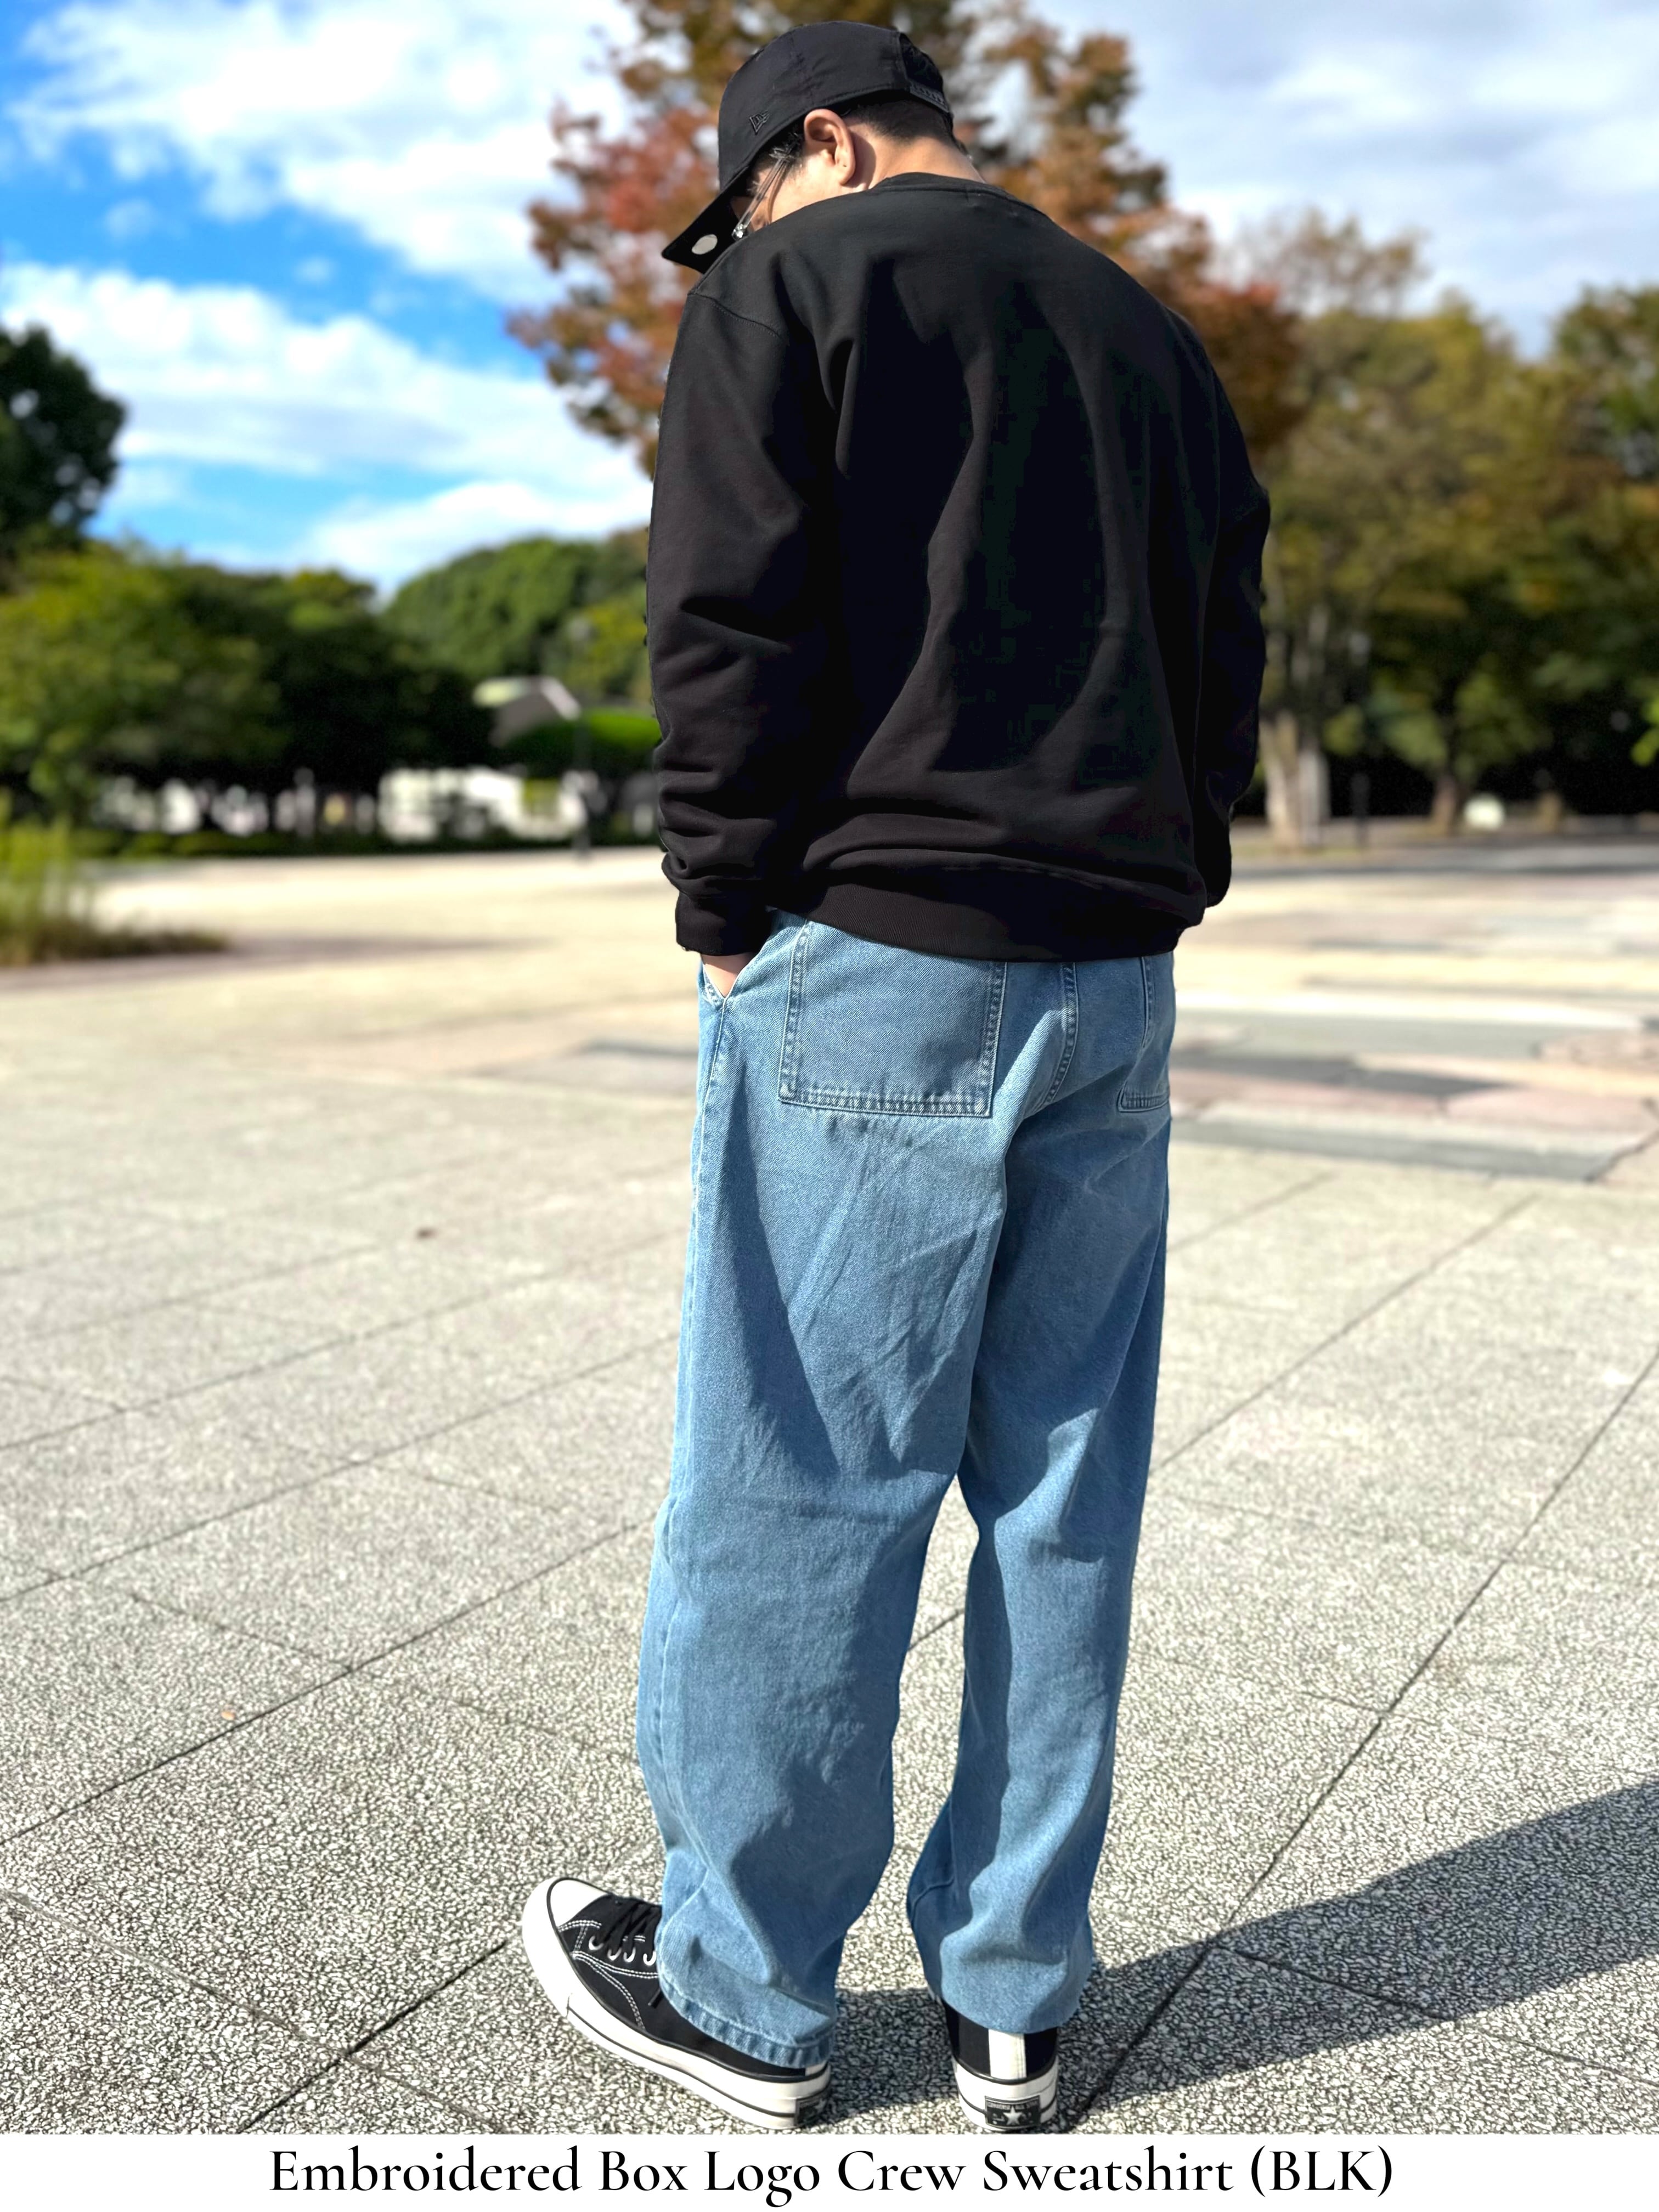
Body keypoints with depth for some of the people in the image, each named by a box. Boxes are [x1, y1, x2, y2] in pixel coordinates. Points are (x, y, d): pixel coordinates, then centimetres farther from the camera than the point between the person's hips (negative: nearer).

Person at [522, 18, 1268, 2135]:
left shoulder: (797, 286, 3)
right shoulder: (1152, 334, 22)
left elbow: (727, 630, -9)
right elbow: (1228, 668, 18)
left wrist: (727, 914, 1)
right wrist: (1139, 898, 17)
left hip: (873, 969, -6)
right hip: (1117, 991, 7)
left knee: (795, 1497, 3)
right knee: (1062, 1504, 10)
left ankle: (743, 1994, 20)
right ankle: (1012, 2001, 24)